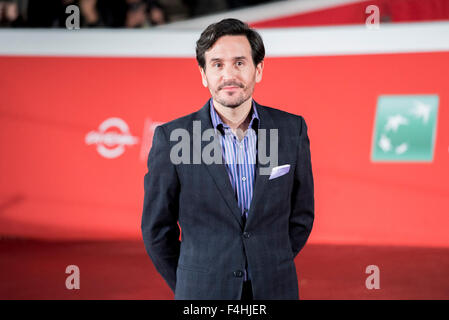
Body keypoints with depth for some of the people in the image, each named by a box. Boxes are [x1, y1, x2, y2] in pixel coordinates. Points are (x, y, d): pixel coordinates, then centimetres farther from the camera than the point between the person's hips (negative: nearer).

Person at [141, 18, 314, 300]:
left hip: (276, 290, 2)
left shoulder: (292, 130, -2)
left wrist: (273, 272, 7)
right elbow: (157, 228, 0)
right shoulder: (172, 137, -8)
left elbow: (301, 215, 7)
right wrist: (192, 287, 5)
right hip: (202, 292, -2)